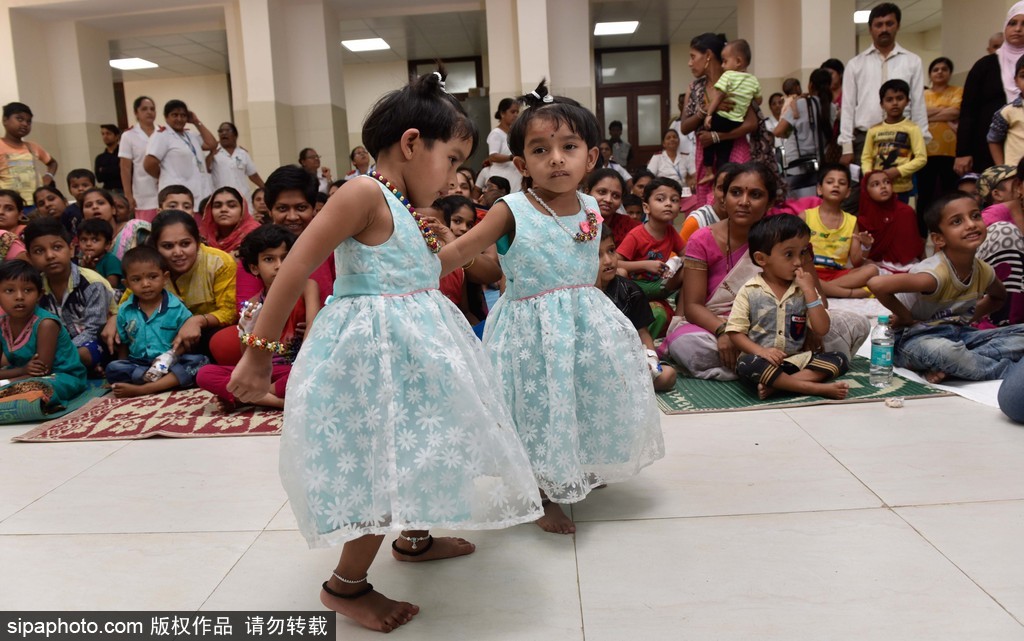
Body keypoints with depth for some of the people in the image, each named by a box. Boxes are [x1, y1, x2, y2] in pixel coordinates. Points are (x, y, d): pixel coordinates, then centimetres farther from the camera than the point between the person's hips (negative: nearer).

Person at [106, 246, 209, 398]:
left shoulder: (176, 307, -4)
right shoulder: (124, 311, 4)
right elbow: (123, 344, 11)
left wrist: (172, 356, -20)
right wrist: (124, 372, -2)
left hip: (171, 363, -1)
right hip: (137, 365, 2)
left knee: (200, 362, -28)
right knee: (112, 369, -26)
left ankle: (141, 389, -33)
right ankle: (173, 379, -27)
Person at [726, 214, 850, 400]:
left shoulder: (805, 289, 8)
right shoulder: (749, 291, -2)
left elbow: (821, 330, -2)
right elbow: (735, 332, -5)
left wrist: (810, 291, -7)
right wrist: (761, 351, -21)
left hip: (797, 359, 4)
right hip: (763, 361, -4)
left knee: (840, 360, -17)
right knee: (746, 364, -36)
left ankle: (775, 384, -29)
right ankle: (815, 387, -31)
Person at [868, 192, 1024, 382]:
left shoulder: (983, 270, -2)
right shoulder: (936, 273, -25)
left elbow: (999, 297, 24)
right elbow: (877, 284, -39)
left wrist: (974, 314, 5)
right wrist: (905, 317, -21)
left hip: (959, 334, 8)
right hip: (916, 339, -8)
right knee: (941, 351, -40)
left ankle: (949, 368, -20)